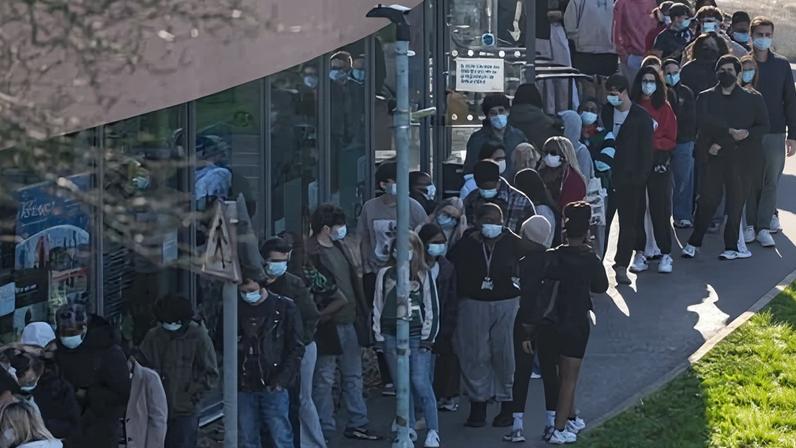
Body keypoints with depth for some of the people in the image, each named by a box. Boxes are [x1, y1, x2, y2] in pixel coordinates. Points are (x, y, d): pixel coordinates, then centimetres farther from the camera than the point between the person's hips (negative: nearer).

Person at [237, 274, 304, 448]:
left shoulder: (284, 308, -2)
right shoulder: (237, 309, 5)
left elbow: (296, 349, -2)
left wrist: (282, 380, -11)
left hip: (274, 388, -3)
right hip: (245, 388, 3)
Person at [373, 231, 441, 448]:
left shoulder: (423, 275, 0)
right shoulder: (385, 274, 9)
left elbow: (432, 307, 1)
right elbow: (378, 306, 13)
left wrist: (428, 337, -4)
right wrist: (379, 336, 8)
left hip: (416, 335, -4)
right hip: (391, 336, 4)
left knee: (420, 383, -10)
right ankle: (409, 428, 17)